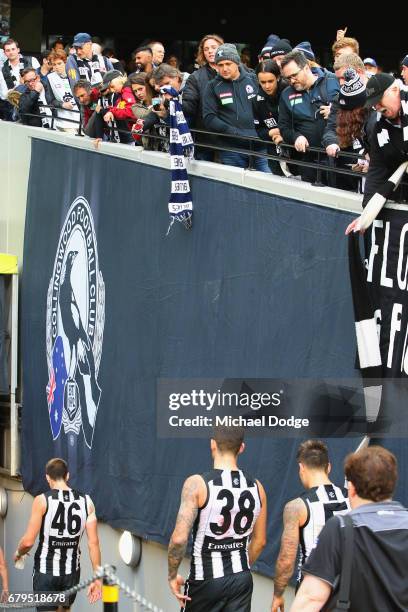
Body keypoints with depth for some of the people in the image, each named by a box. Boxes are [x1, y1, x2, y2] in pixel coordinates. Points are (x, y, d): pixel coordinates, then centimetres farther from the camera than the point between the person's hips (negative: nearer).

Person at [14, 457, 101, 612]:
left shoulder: (42, 501, -10)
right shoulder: (86, 502, -1)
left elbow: (28, 541, -12)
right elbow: (94, 543, -3)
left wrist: (18, 553, 11)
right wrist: (97, 579, 3)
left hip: (46, 571, -3)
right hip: (72, 572, 3)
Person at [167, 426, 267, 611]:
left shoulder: (197, 484, -14)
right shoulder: (256, 487, 2)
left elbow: (179, 538, -20)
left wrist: (172, 575, -6)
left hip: (206, 581, -3)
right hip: (242, 580, 3)